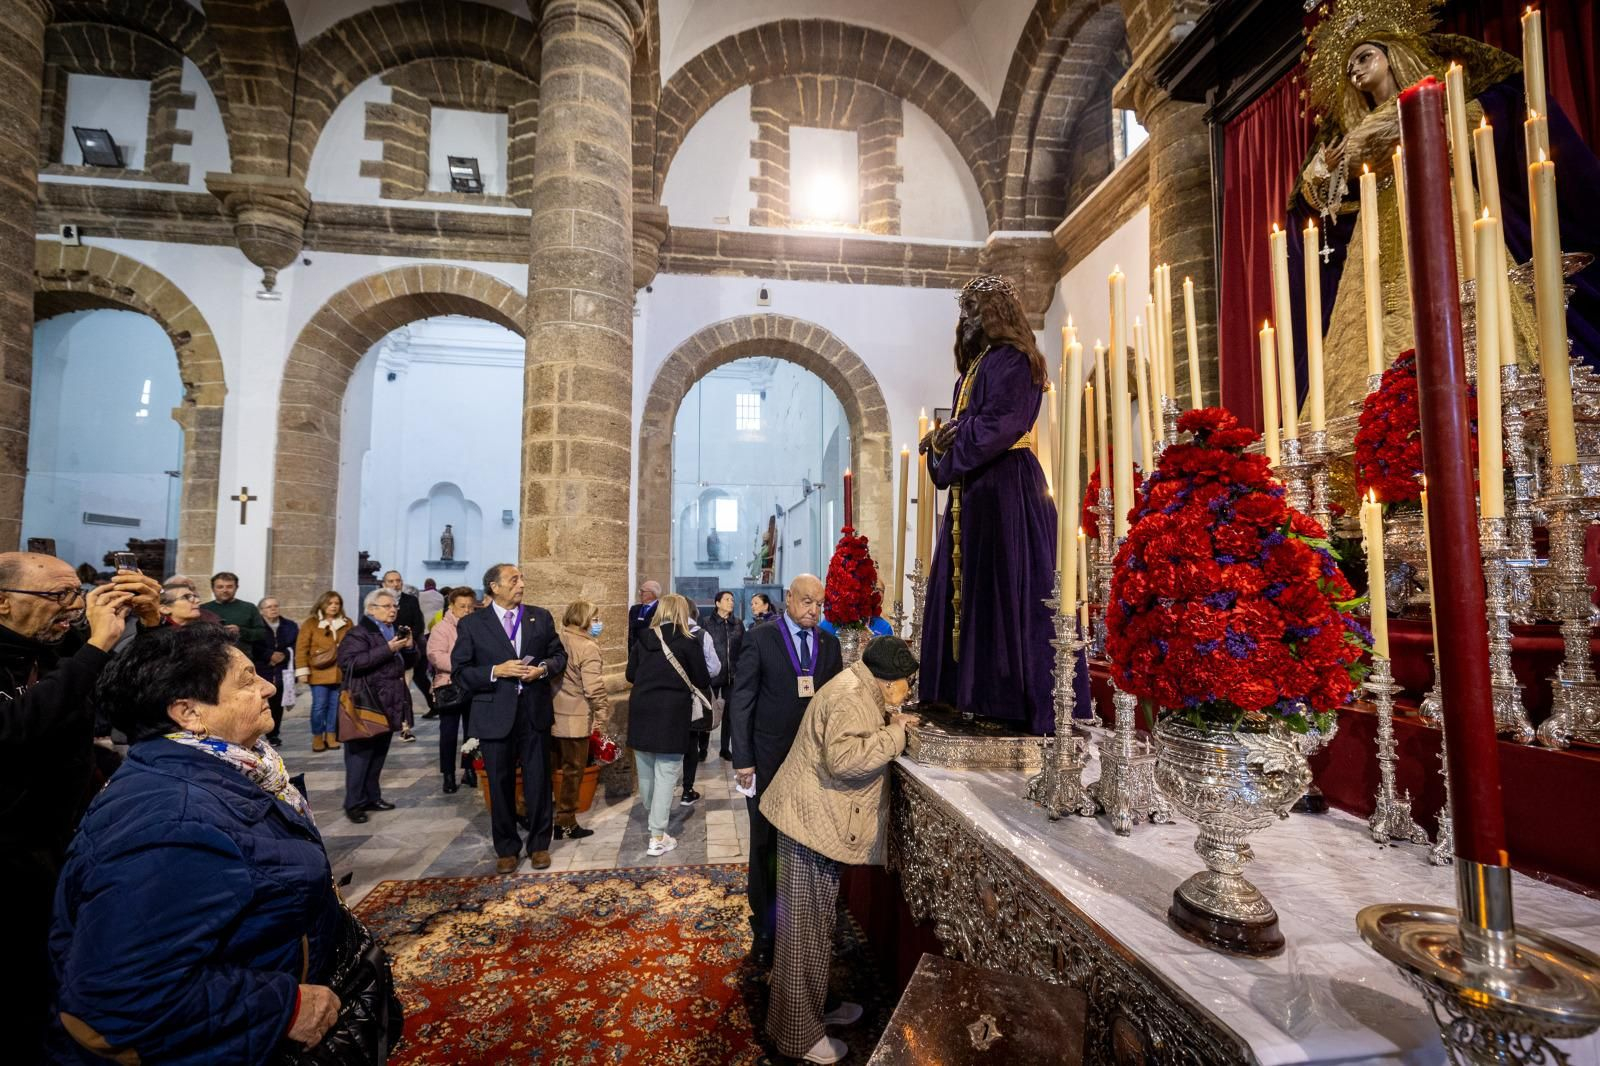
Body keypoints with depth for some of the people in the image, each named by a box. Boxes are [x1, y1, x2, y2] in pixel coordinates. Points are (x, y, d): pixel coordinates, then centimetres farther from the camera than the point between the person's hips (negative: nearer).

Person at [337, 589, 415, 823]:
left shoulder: (395, 631, 14)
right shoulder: (358, 634, -10)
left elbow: (406, 662, 21)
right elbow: (349, 663, -25)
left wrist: (410, 647, -1)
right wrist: (387, 649, -27)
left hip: (388, 706, 8)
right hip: (365, 706, -8)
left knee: (379, 754, 14)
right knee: (360, 755, -1)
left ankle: (372, 796, 24)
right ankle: (354, 803, 7)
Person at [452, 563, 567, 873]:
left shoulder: (541, 617, 5)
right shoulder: (471, 624, -1)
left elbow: (560, 656, 9)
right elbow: (460, 671, -3)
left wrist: (543, 669, -11)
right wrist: (495, 671, -17)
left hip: (534, 712, 1)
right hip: (495, 715, -1)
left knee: (539, 783, 8)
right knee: (501, 786, 11)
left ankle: (539, 845, 27)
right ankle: (506, 849, 29)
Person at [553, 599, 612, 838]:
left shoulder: (558, 641, 4)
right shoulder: (587, 647, -17)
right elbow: (594, 689, -21)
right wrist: (603, 716, -13)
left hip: (552, 715, 7)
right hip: (575, 720, -7)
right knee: (572, 772, 7)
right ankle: (565, 823, 17)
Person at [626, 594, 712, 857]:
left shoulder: (642, 640, 2)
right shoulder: (688, 643, -9)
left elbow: (630, 675, 11)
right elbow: (702, 681, -4)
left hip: (641, 710, 5)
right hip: (672, 713, -5)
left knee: (646, 769, 20)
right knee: (666, 773, 0)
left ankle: (651, 815, 43)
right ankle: (657, 836, 2)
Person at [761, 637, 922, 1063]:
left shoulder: (861, 692, 10)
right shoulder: (850, 699, -23)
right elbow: (844, 757, -36)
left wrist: (888, 722, 8)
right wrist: (894, 735, -24)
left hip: (820, 822, 11)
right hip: (811, 825, -11)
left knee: (818, 922, 23)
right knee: (805, 927, 3)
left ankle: (817, 1003, 39)